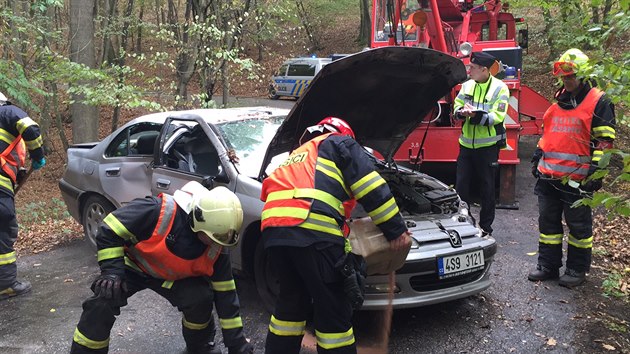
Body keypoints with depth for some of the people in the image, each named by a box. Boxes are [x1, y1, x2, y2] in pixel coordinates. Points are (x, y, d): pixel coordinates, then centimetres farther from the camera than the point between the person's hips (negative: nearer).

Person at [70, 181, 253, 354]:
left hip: (173, 276, 3)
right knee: (102, 304, -24)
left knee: (200, 299, -19)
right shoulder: (159, 212, -39)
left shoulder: (214, 248, -23)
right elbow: (109, 230, -27)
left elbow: (225, 293, -14)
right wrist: (112, 271, -32)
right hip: (133, 265, -2)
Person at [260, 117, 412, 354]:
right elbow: (371, 187, 4)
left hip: (273, 230, 7)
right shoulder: (340, 143, 19)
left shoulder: (297, 156, 40)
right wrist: (396, 230, 7)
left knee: (292, 300, 23)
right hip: (312, 230, -7)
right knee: (333, 308, 5)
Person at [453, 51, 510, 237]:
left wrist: (476, 114, -28)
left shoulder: (499, 88, -9)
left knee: (487, 188, 6)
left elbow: (497, 117, -16)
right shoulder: (467, 85, 6)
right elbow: (457, 105, 12)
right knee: (461, 185, 8)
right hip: (467, 144, 5)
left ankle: (486, 226, 18)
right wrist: (461, 111, -11)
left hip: (488, 146, -4)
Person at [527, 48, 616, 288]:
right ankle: (548, 265, 23)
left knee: (578, 225, 6)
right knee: (548, 221, 12)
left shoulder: (599, 102, -6)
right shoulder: (559, 99, 13)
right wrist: (537, 158, 20)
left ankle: (577, 269, 19)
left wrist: (596, 170, -16)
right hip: (548, 175, 7)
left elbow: (605, 140, -9)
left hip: (577, 178, -6)